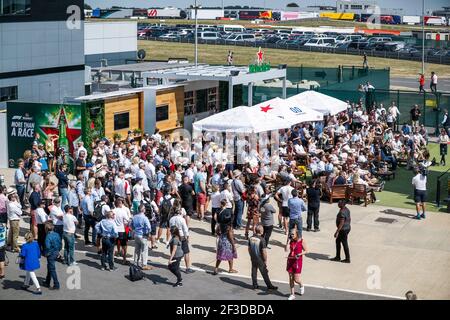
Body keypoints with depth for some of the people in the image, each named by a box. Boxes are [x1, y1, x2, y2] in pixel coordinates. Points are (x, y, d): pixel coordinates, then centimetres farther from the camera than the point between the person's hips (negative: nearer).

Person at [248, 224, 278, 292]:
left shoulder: (251, 238, -5)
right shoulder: (262, 240, -23)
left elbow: (249, 248, 6)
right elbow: (264, 251, -21)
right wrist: (265, 260, -10)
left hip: (253, 259, 5)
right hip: (260, 259, -5)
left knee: (254, 272, 16)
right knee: (264, 273, 6)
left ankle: (255, 285, 25)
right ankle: (269, 286, 16)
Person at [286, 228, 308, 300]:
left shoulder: (302, 241, -8)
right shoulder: (291, 241, 2)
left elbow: (306, 251, -4)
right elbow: (286, 250, -8)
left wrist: (299, 254, -19)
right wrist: (288, 241, -11)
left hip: (298, 261, -4)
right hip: (290, 260, 4)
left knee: (296, 279, -4)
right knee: (291, 278, 7)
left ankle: (301, 286, 31)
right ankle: (292, 294, 18)